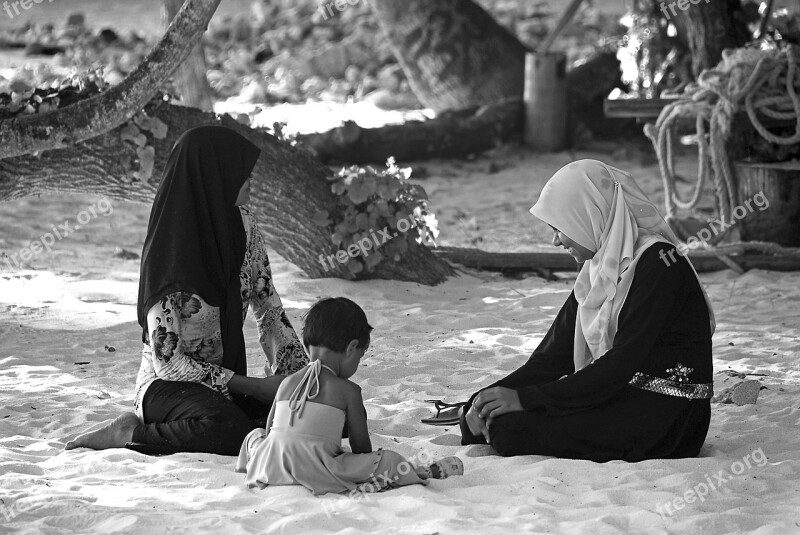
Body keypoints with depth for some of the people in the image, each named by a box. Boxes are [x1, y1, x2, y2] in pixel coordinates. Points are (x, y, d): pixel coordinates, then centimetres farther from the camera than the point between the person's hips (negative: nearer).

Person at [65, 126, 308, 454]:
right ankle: (127, 432, -13)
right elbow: (167, 360, -19)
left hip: (226, 381, 8)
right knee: (233, 431, -37)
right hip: (166, 386, -8)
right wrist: (253, 386, -19)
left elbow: (270, 310, 9)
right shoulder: (168, 252, -19)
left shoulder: (243, 226, 1)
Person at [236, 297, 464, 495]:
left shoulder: (287, 383, 13)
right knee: (389, 461, 3)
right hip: (315, 473, -5)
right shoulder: (348, 390, -1)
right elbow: (361, 446, 3)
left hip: (271, 471, 5)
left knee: (255, 435, 36)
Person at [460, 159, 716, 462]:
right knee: (477, 418, -5)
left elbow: (621, 363, -21)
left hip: (668, 421, -9)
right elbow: (555, 352, 8)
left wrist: (527, 397, -21)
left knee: (512, 426, -23)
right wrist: (492, 394, -8)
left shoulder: (658, 263, -15)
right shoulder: (597, 269, 12)